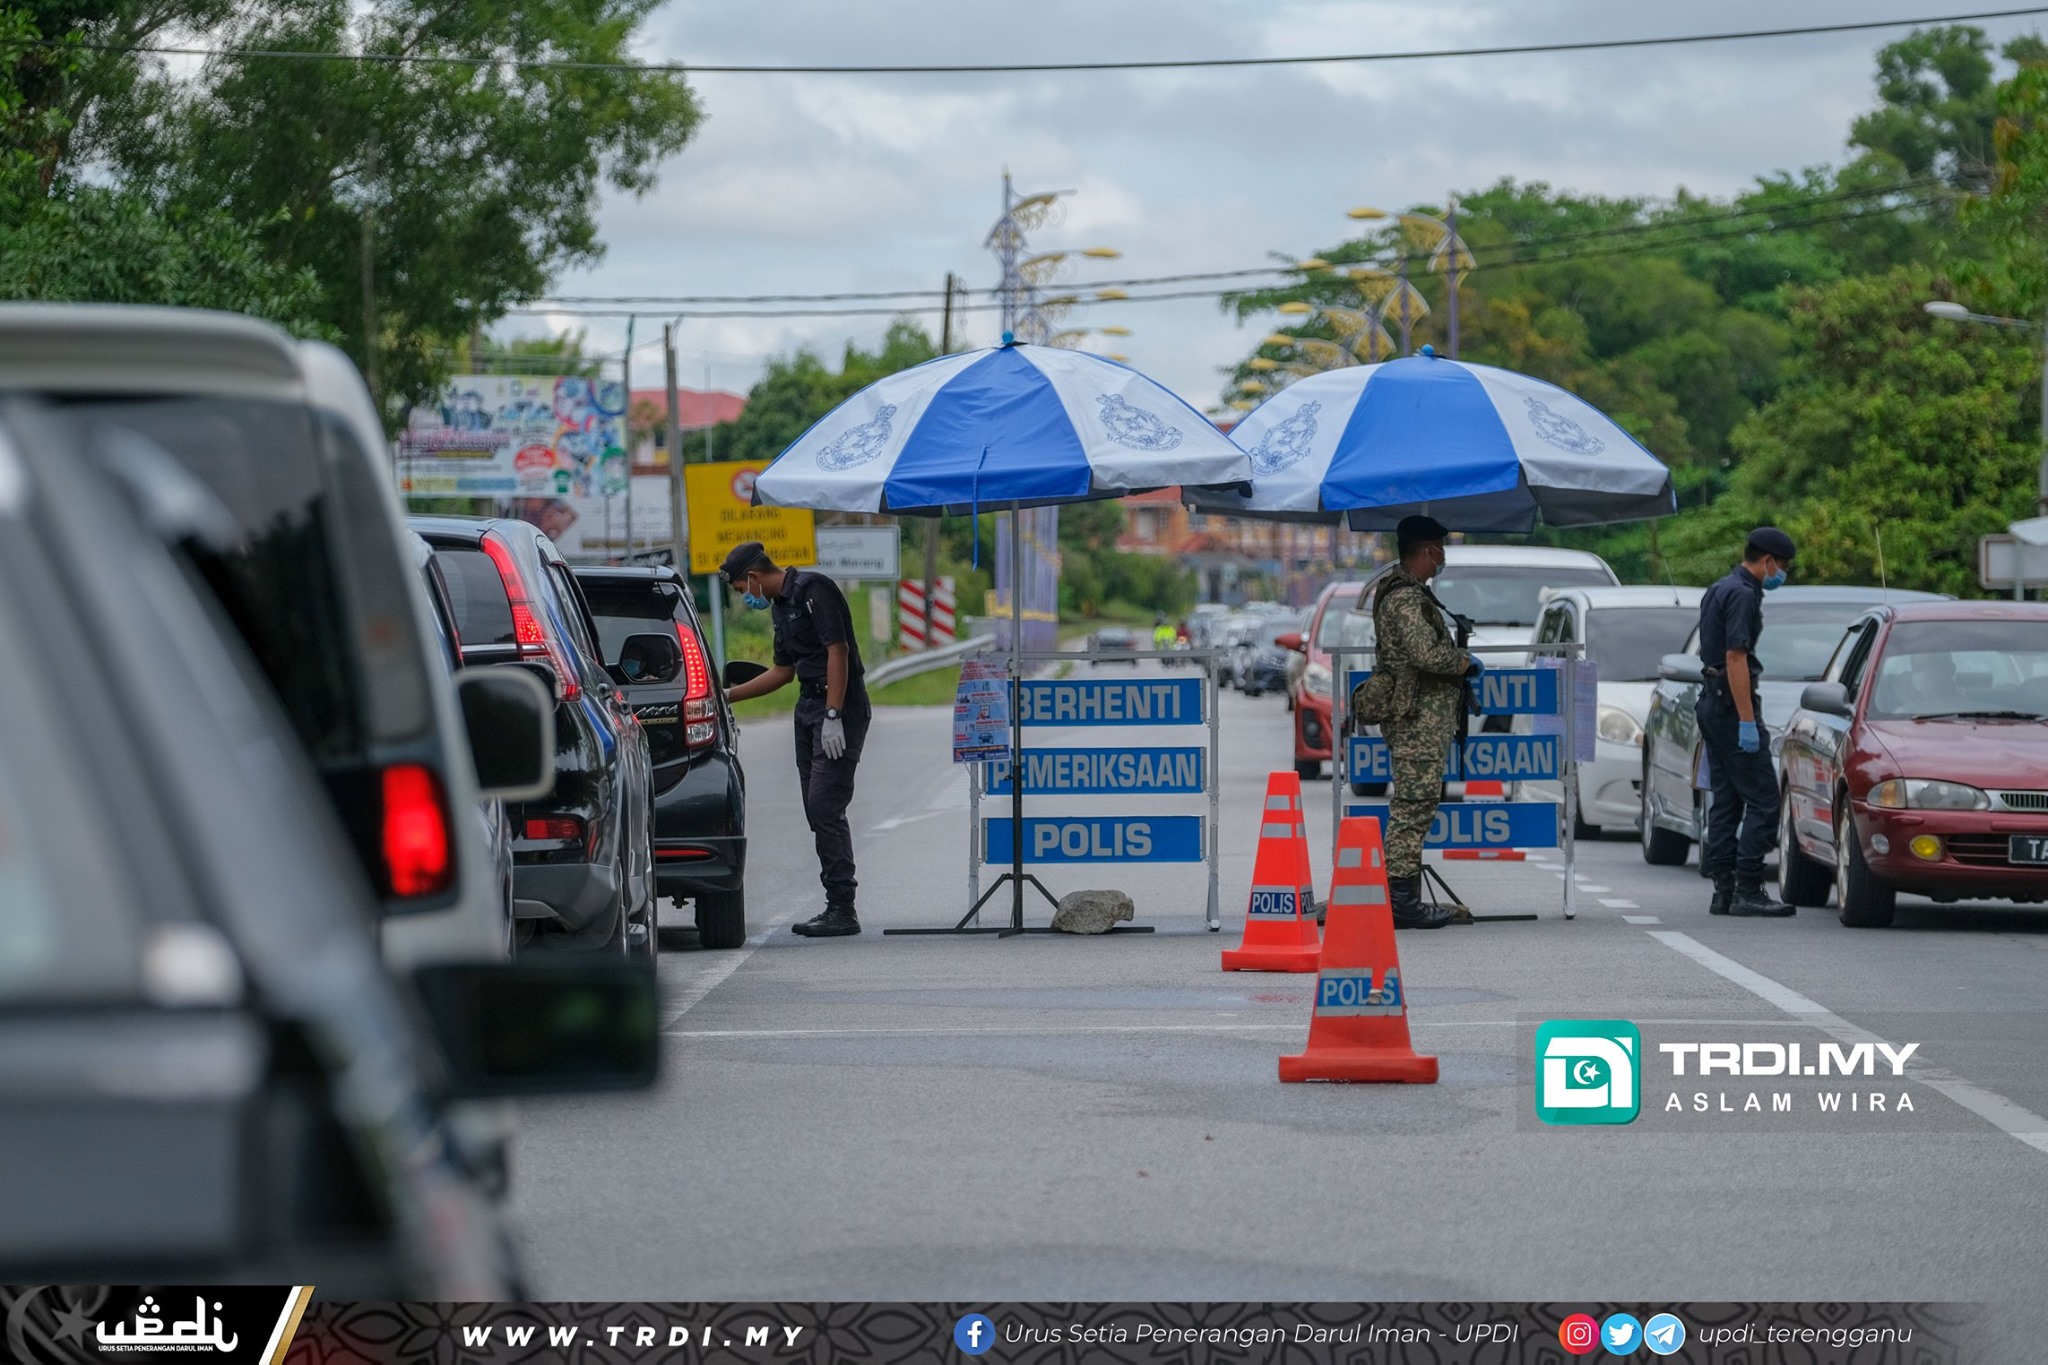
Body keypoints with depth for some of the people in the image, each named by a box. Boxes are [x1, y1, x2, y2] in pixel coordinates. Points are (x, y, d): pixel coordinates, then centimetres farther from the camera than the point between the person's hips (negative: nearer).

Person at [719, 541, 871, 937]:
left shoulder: (813, 591, -12)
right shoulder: (782, 605, 18)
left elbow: (837, 651, -19)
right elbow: (783, 671, 26)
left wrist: (833, 717, -23)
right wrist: (727, 696, 25)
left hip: (840, 709, -10)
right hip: (808, 708, 10)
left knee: (825, 806, -14)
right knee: (817, 811, 7)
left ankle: (843, 910, -13)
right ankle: (837, 907, 10)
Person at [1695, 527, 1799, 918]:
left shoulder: (1719, 590, 18)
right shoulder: (1742, 594, -14)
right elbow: (1735, 658, -20)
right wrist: (1748, 721, -22)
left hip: (1712, 705, 10)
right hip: (1733, 707, -10)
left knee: (1727, 801, 10)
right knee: (1763, 800, -9)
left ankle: (1723, 891, 9)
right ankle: (1748, 890, -11)